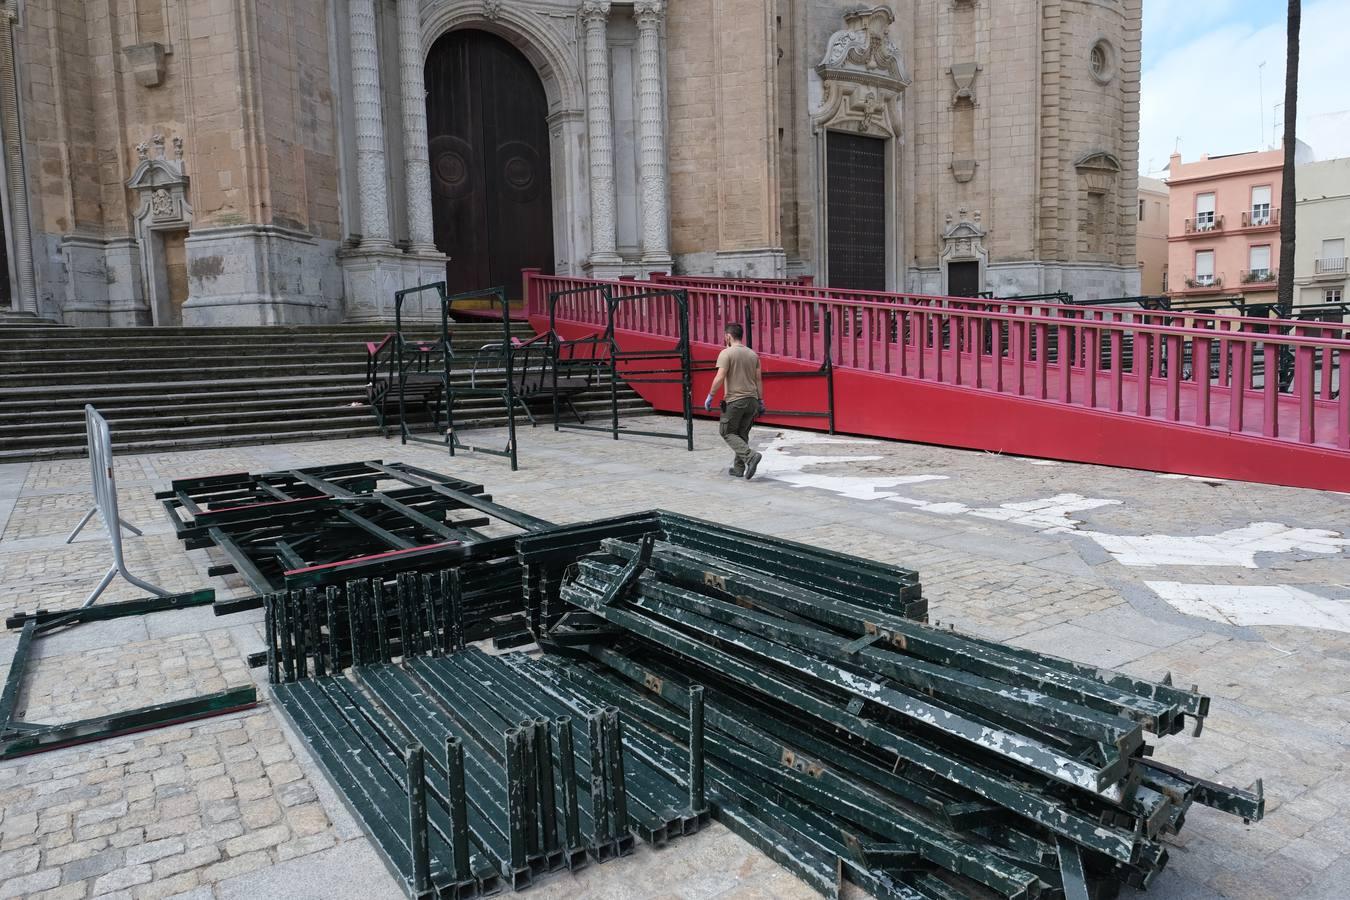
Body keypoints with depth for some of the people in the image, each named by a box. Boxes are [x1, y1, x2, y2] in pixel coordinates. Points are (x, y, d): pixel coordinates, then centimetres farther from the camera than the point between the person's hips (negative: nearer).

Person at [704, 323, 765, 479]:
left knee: (727, 433, 5)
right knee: (742, 434, 15)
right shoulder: (753, 354, 10)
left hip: (734, 401, -6)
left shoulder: (726, 353, -9)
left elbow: (719, 378, -17)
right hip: (751, 400, 6)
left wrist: (710, 397, -9)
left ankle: (750, 456, -16)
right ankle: (738, 468, 16)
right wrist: (761, 401, 15)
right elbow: (758, 380, 10)